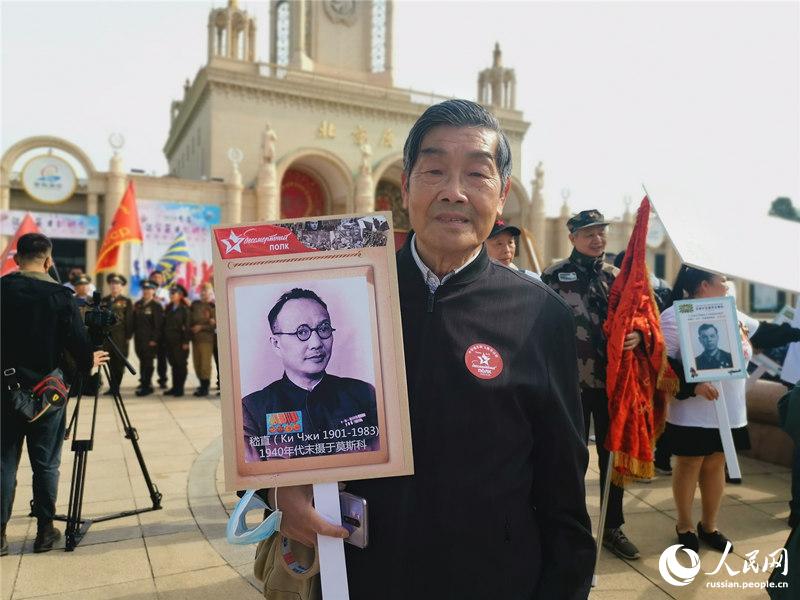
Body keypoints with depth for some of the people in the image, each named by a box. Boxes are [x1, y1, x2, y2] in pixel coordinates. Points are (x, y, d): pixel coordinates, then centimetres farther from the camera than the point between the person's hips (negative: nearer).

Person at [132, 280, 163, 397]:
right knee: (142, 361, 11)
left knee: (147, 362, -5)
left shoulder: (156, 306, -4)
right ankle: (144, 382, 20)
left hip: (150, 340, -5)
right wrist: (132, 335, 7)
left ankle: (146, 386, -2)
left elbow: (158, 325, -8)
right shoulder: (138, 304, 14)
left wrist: (154, 339, -13)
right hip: (139, 338, 6)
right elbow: (134, 321, 15)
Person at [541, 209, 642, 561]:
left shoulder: (616, 276, 9)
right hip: (572, 383, -4)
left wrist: (637, 335, -8)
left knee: (613, 456, 14)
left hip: (613, 381, 4)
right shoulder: (554, 276, -4)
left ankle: (613, 527, 29)